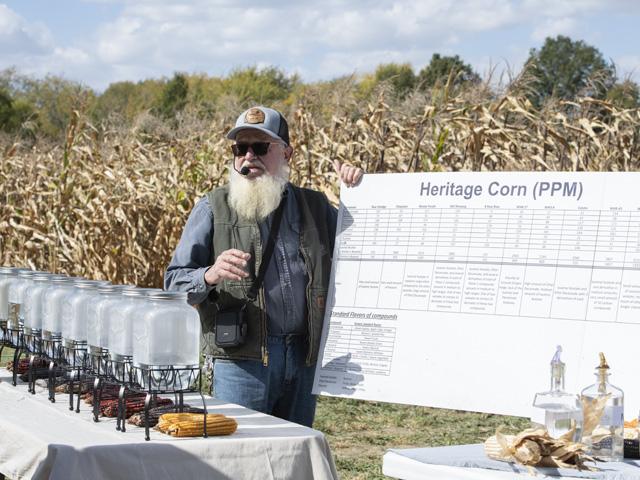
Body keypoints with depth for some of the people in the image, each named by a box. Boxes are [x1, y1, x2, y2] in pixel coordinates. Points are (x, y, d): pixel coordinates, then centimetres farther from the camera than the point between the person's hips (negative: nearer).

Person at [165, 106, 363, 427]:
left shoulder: (315, 206, 14)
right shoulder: (214, 208, 4)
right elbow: (174, 282, 0)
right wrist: (210, 275, -21)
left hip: (304, 357, 3)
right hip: (241, 360, -3)